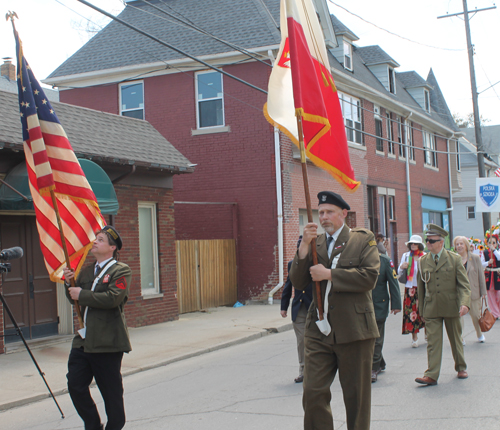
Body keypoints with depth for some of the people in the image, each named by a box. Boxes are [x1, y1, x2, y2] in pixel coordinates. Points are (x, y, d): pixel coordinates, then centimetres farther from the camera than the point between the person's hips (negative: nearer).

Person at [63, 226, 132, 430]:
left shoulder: (121, 271, -5)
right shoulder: (87, 271, 18)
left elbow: (113, 298, -21)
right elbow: (75, 297, 21)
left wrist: (82, 295, -14)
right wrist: (69, 282, 1)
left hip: (107, 342, -7)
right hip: (83, 340, 7)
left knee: (111, 392, 3)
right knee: (75, 385, 5)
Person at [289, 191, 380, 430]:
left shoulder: (363, 239, 2)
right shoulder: (315, 244, 13)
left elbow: (369, 276, -13)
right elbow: (297, 282, 4)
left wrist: (328, 274, -12)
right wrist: (304, 246, -7)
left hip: (354, 330, -3)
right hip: (319, 332, 3)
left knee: (356, 396, 7)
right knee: (313, 393, -4)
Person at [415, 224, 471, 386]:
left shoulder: (455, 259, -2)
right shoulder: (423, 261, 5)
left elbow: (464, 284, -5)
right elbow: (421, 287, 11)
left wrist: (465, 303, -20)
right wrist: (421, 309, 11)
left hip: (451, 307, -1)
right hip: (431, 309, 1)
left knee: (456, 339, 14)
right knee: (433, 341, -5)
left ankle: (461, 368, 32)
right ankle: (431, 375, -7)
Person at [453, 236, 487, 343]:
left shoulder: (475, 258, 0)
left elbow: (481, 275, 3)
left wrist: (483, 291, 2)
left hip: (473, 292, 1)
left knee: (476, 315, 12)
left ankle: (479, 334, 36)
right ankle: (460, 338, 1)